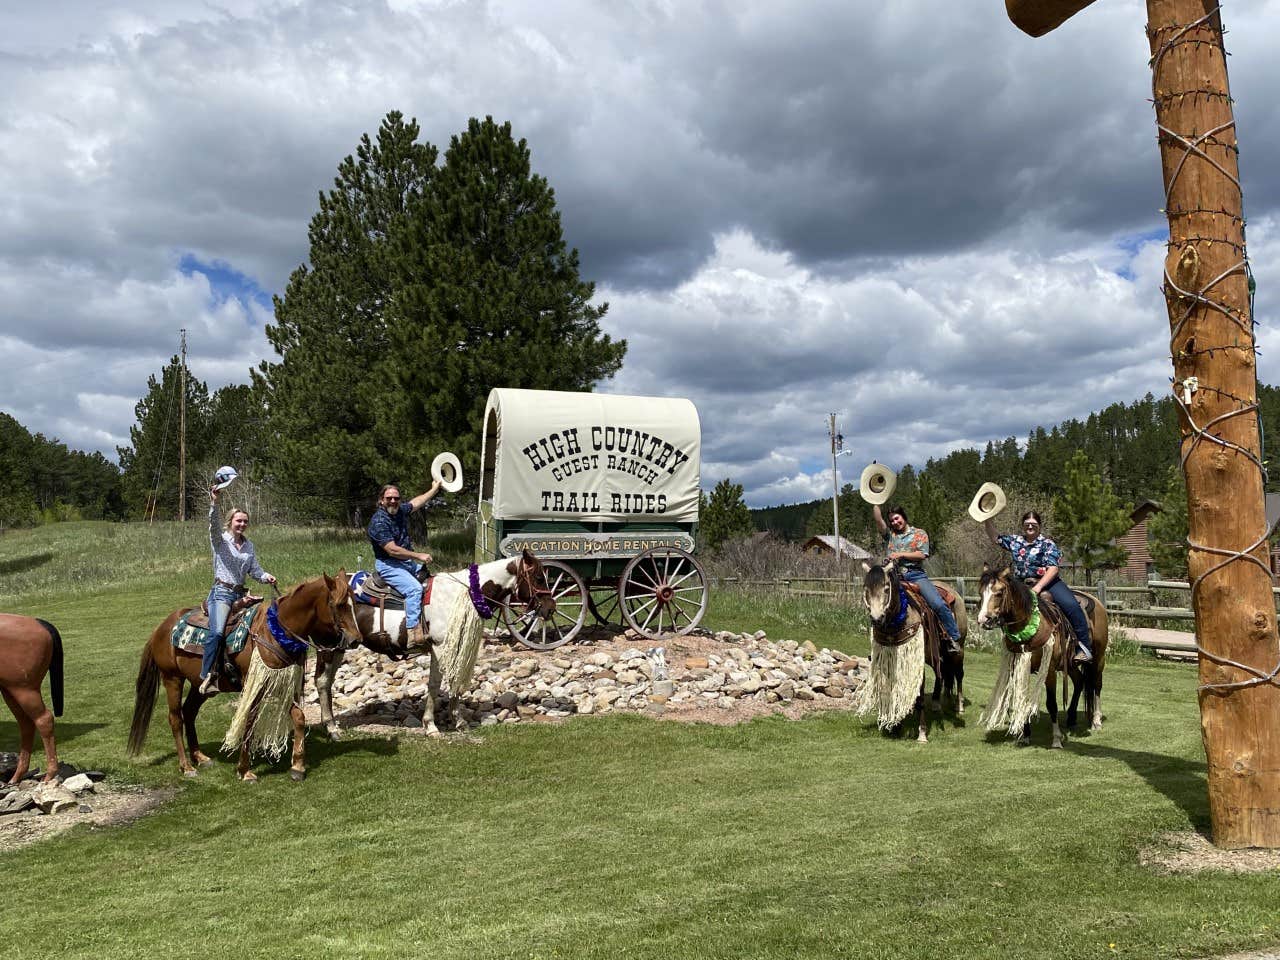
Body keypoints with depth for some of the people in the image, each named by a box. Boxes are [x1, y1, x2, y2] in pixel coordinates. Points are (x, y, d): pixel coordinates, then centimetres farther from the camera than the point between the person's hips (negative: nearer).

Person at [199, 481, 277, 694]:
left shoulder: (249, 545, 14)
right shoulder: (220, 539, -1)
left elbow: (254, 569, 15)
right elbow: (213, 524, -21)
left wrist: (266, 577, -6)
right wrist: (214, 503, -36)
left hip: (241, 593, 6)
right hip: (221, 592, -6)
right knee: (217, 632, -26)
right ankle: (207, 676, -24)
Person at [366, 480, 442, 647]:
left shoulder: (400, 510, 6)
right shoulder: (378, 521, -18)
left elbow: (416, 502, 28)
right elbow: (392, 550, -23)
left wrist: (434, 489, 34)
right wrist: (419, 556, -20)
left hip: (407, 562, 10)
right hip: (387, 565, -9)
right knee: (414, 588, -29)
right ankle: (413, 633, -34)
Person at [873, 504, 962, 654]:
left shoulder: (919, 534, 12)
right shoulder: (889, 534, 19)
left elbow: (922, 554, -1)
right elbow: (878, 519, 5)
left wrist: (901, 554, -8)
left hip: (916, 575, -2)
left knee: (939, 604, -17)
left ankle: (953, 638, -4)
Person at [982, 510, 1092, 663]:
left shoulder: (1047, 544, -2)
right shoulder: (1015, 541, 13)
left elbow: (1053, 568, -11)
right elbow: (995, 538, 16)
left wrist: (1038, 587, -23)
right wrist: (987, 520, -1)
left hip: (1048, 582, -5)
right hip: (1022, 585, 5)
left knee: (1071, 605, -25)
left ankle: (1084, 647, -20)